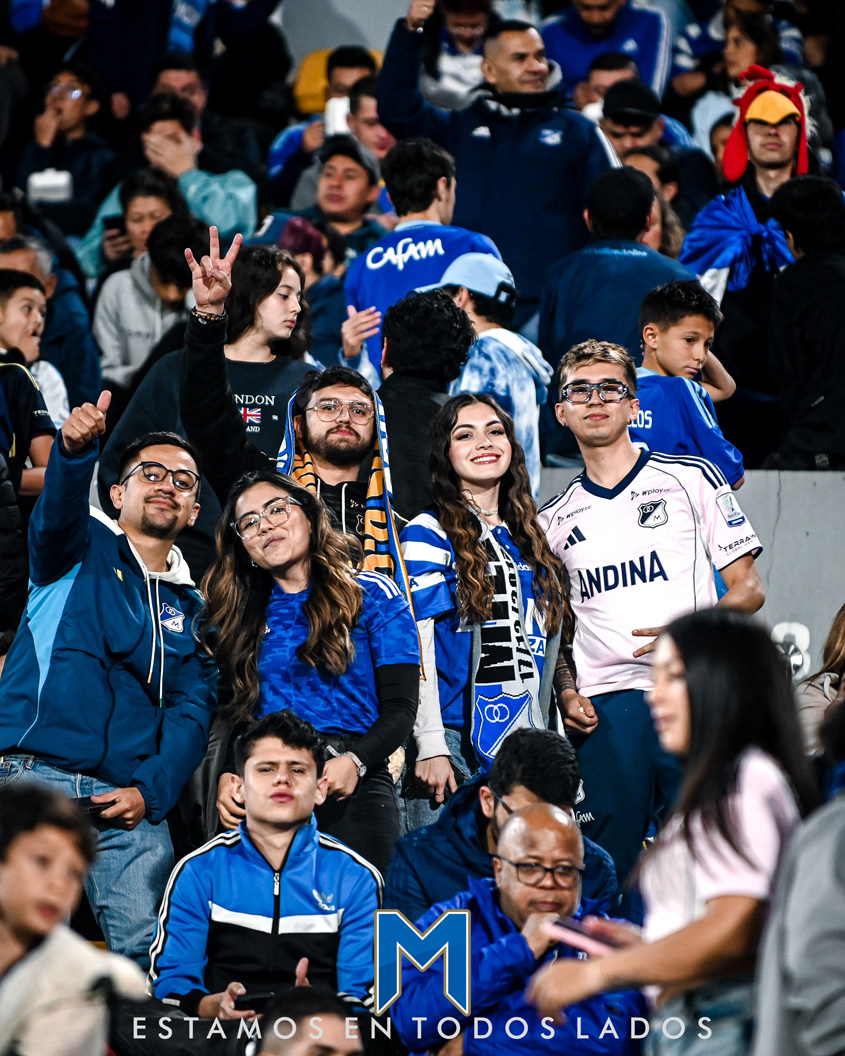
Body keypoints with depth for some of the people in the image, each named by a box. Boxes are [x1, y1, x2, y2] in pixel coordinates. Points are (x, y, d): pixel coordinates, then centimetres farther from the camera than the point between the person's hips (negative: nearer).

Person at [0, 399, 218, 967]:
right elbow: (58, 514, -12)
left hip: (130, 806, 3)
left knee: (149, 950, -10)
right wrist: (75, 450, -35)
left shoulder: (191, 607, 21)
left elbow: (193, 708, 11)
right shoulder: (84, 549, 12)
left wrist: (151, 791, -6)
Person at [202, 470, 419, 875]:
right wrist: (224, 777, -7)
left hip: (354, 792, -2)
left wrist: (355, 762, -16)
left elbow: (400, 707, 2)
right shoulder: (237, 620, 19)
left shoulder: (373, 596, 9)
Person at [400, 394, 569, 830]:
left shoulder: (528, 539, 18)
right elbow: (415, 644, -7)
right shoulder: (429, 534, 0)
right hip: (454, 743, -6)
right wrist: (430, 745, -15)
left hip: (524, 747, 6)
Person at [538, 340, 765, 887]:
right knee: (607, 869, -1)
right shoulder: (553, 520, 16)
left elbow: (748, 589, 5)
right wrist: (566, 694, 2)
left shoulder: (691, 478, 8)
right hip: (604, 707, 2)